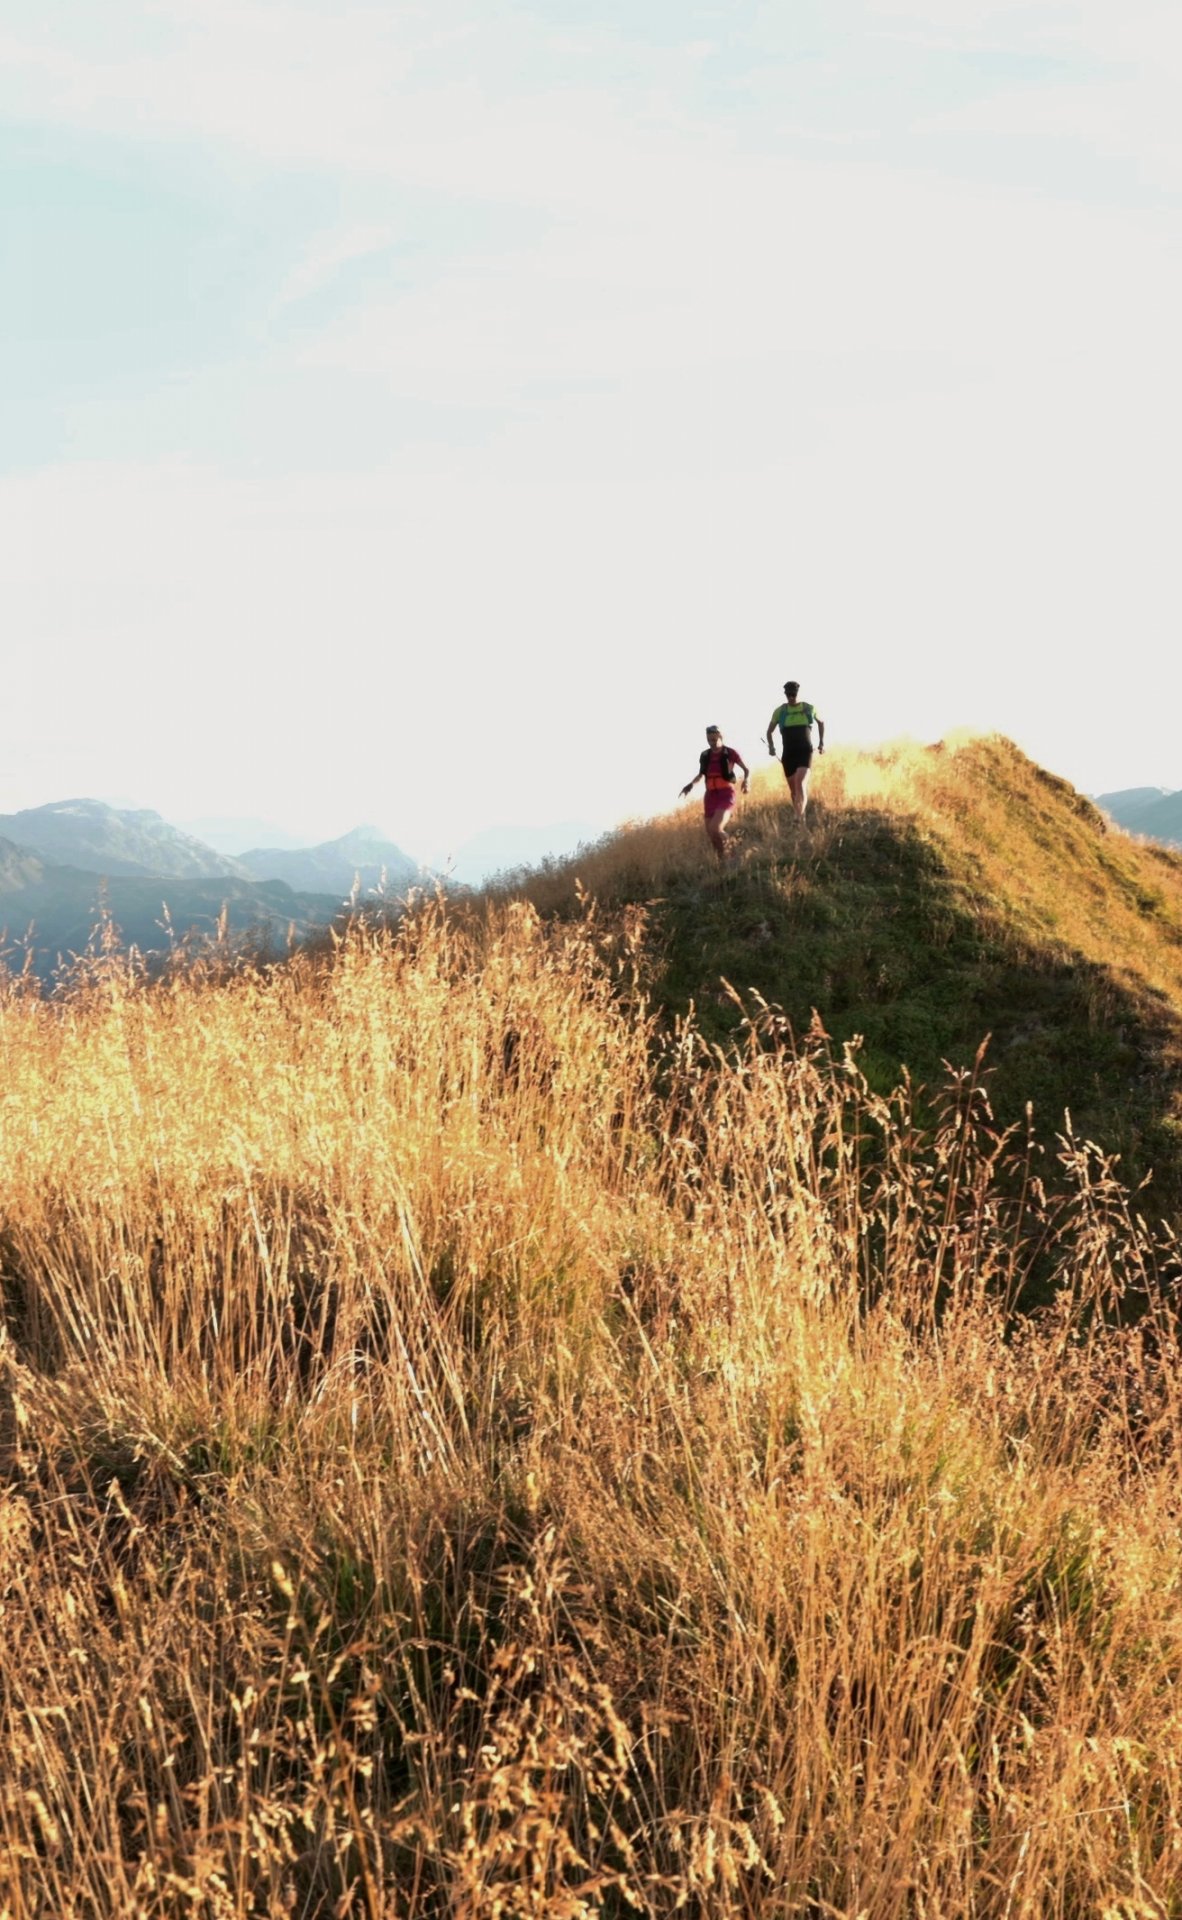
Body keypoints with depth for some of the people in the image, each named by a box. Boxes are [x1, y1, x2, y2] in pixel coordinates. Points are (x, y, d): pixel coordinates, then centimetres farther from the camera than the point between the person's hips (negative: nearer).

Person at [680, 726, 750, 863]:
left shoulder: (731, 753, -5)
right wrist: (691, 785, 6)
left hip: (726, 795, -5)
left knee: (715, 829, -27)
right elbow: (701, 775, 25)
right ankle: (722, 859, 23)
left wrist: (746, 780, -15)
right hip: (710, 796, 5)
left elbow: (747, 769, 6)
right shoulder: (704, 756, 8)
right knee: (711, 836, 3)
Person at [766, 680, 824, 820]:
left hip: (805, 752, -2)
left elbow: (821, 722, 23)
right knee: (793, 789, 8)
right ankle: (797, 816, 22)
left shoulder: (809, 709, 3)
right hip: (788, 754, 2)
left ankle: (801, 817, -29)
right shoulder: (780, 711, 3)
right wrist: (770, 746, 1)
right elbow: (769, 731, 16)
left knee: (801, 783, -22)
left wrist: (821, 742, 17)